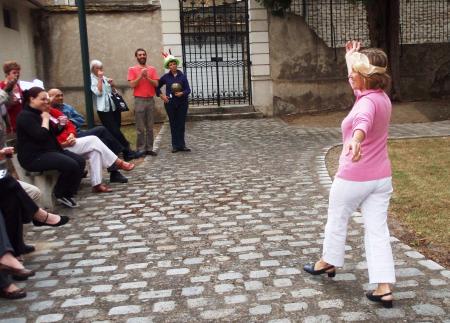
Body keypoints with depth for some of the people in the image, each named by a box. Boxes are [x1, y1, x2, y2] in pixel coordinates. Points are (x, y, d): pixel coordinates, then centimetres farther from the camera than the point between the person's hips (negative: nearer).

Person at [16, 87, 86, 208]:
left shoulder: (39, 113, 17)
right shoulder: (25, 116, -13)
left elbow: (52, 133, 23)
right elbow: (40, 136, -25)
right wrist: (45, 119, -13)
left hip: (50, 151, 10)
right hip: (34, 156, -10)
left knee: (80, 161, -6)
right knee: (71, 165, -26)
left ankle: (68, 194, 0)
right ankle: (60, 194, -4)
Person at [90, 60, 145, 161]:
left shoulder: (104, 77, 16)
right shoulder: (91, 80, -3)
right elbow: (98, 92, -18)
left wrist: (112, 84, 2)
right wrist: (100, 79, -12)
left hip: (114, 107, 7)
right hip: (104, 109, -7)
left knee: (114, 132, 9)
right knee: (115, 131, -9)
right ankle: (128, 152, -7)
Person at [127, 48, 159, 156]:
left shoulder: (152, 69, 9)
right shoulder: (132, 69, 2)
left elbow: (156, 84, 0)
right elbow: (132, 85, -8)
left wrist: (147, 77, -13)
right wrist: (141, 76, -15)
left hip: (150, 100, 3)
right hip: (139, 100, -3)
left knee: (150, 127, 6)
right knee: (140, 128, -3)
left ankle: (149, 148, 11)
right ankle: (141, 149, 2)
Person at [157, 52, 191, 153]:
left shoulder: (182, 76, 2)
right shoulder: (166, 77, 4)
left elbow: (188, 89, -2)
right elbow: (157, 87, 14)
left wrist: (182, 93, -21)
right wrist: (161, 95, 0)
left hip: (182, 103, 0)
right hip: (170, 103, 0)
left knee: (181, 124, 1)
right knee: (173, 124, 4)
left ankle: (181, 145, 7)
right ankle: (175, 145, 10)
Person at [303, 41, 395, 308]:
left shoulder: (368, 101, -20)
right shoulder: (383, 97, 6)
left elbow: (364, 120, -46)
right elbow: (359, 83, 29)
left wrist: (356, 139, -67)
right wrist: (353, 57, 38)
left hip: (353, 178, -7)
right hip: (381, 178, 8)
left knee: (337, 220, 16)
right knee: (378, 229, 6)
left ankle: (328, 263, 38)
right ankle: (385, 288, 3)